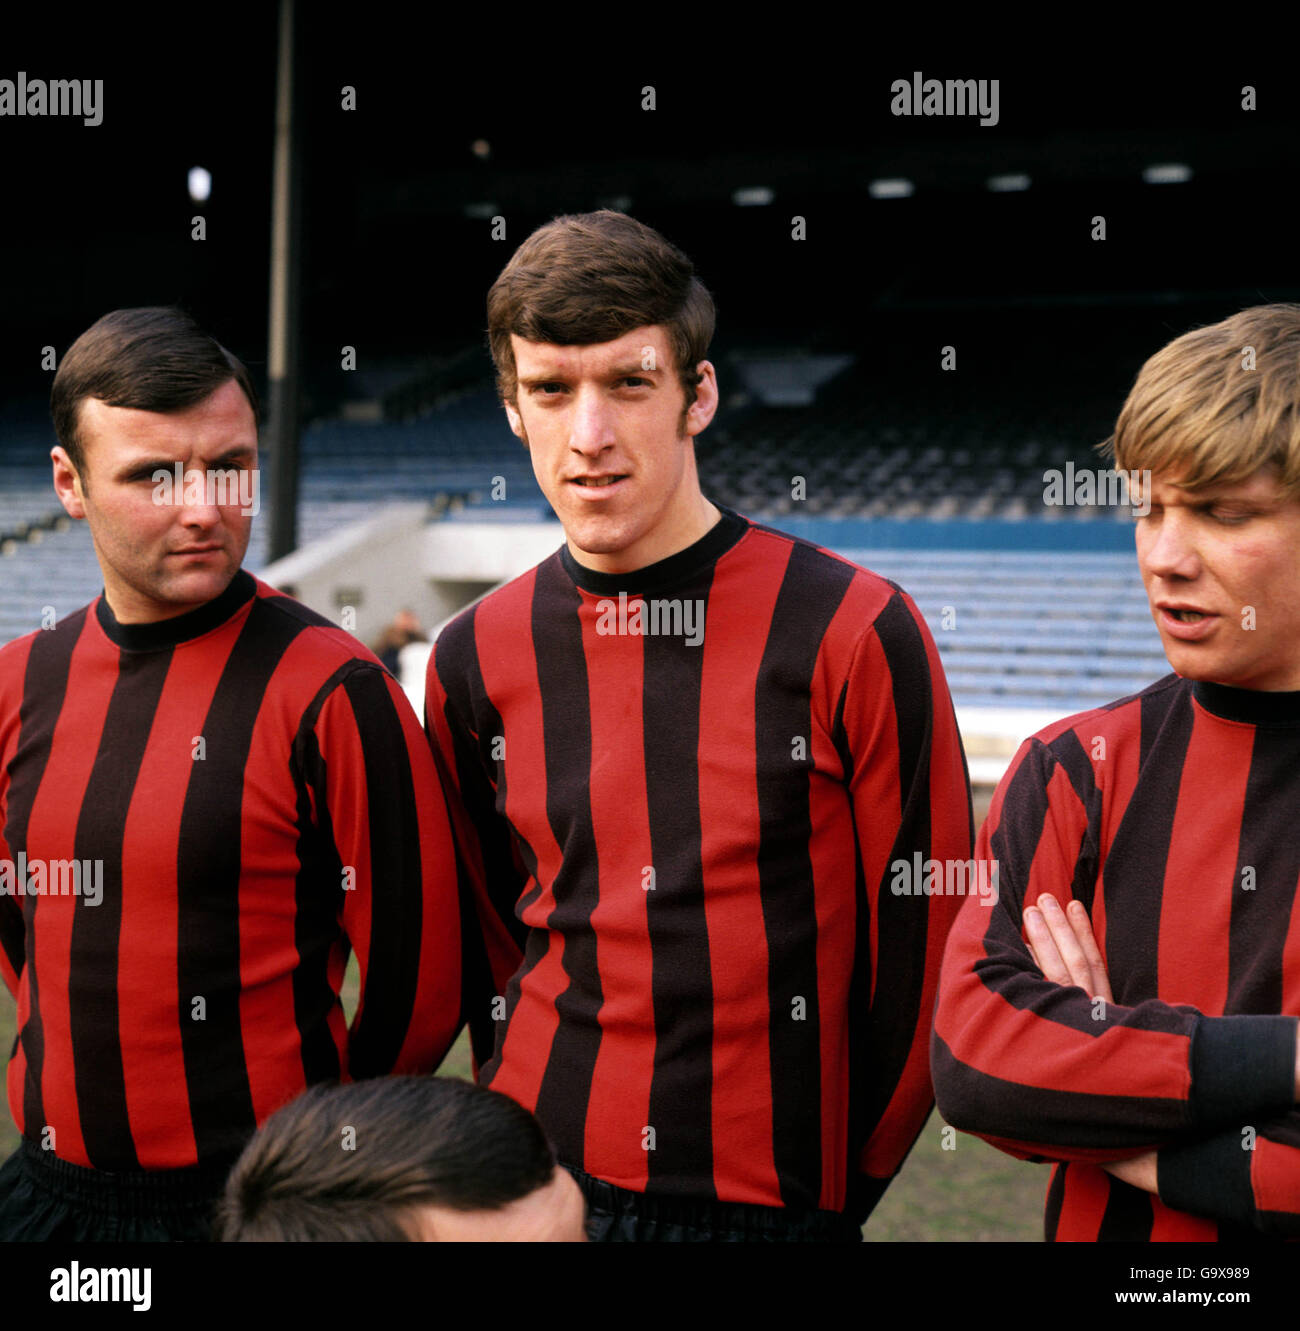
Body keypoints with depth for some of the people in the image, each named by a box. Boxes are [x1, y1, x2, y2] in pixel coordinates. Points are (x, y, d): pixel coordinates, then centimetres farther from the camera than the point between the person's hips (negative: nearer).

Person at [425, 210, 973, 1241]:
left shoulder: (856, 634, -10)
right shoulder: (476, 659, 1)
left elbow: (926, 934, -4)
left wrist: (846, 1175, 0)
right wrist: (536, 1107, 7)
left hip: (779, 1198, -3)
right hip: (533, 1174, 3)